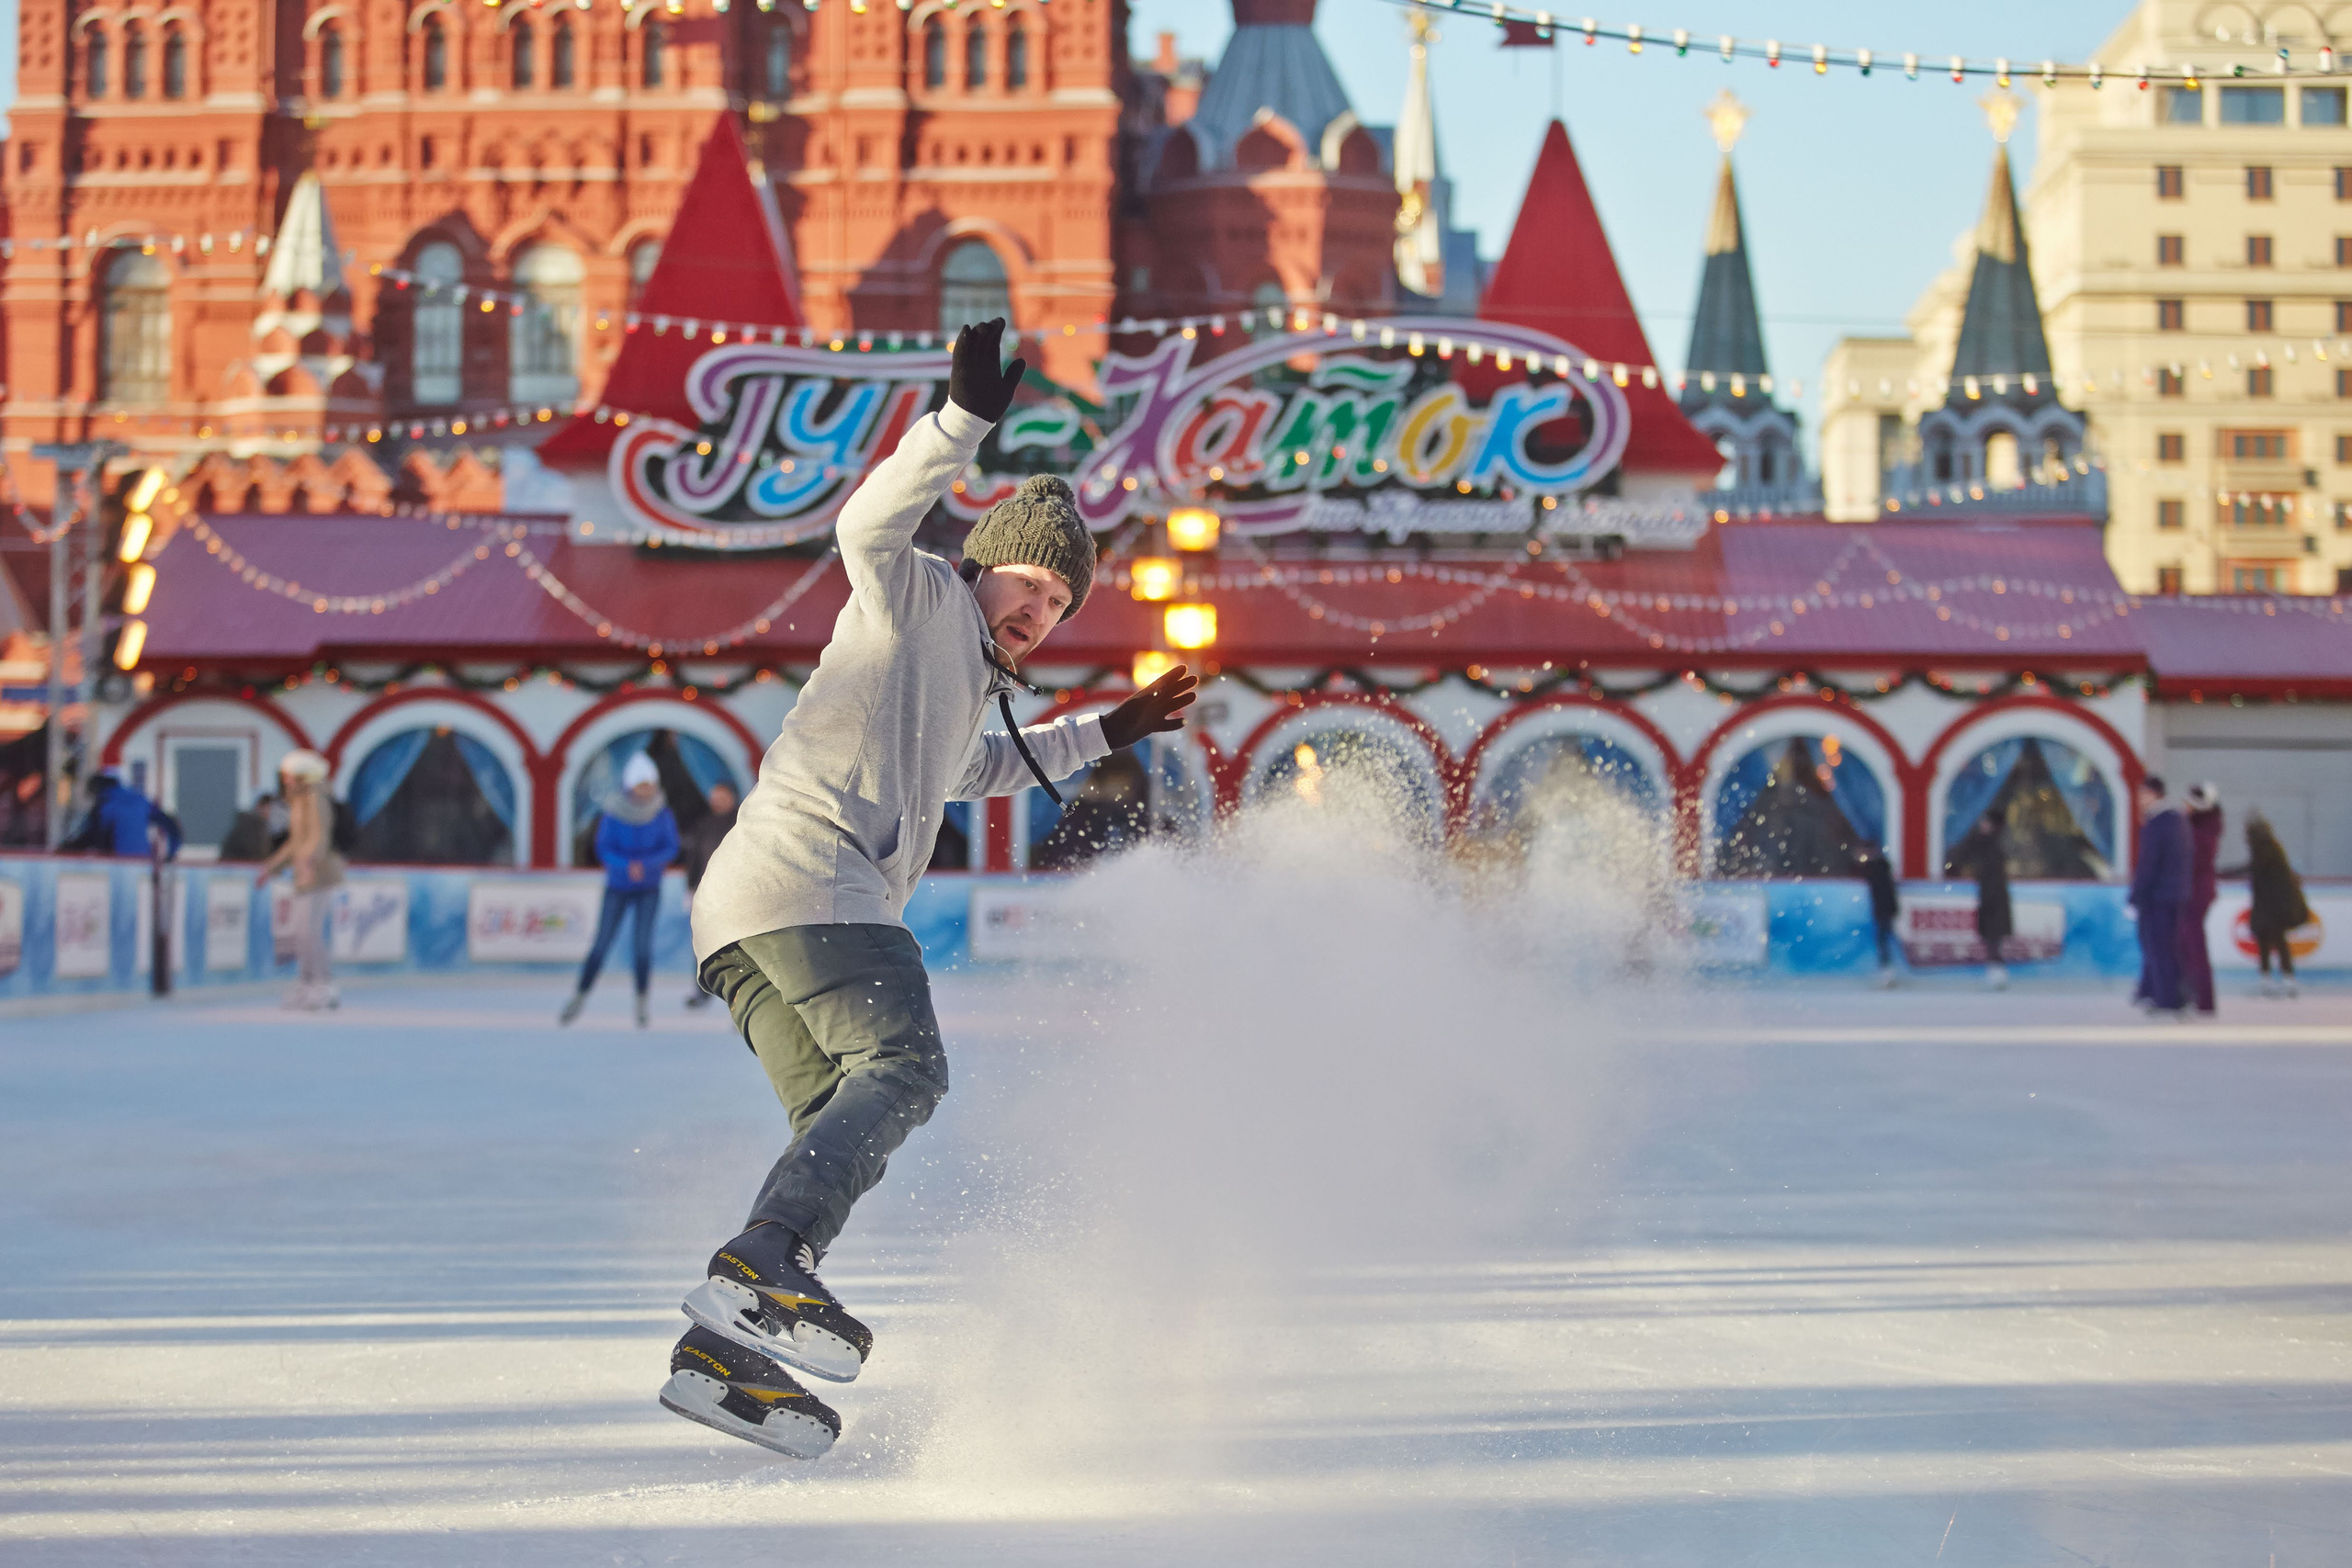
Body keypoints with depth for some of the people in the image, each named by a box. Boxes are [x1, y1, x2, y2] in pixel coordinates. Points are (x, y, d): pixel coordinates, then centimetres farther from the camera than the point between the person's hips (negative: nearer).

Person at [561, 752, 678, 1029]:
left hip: (649, 889, 0)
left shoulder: (662, 812, -13)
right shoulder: (614, 813, -15)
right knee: (602, 944, 0)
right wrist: (628, 866, -32)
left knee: (642, 943, -12)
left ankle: (641, 1004, 1)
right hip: (618, 888, 0)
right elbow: (604, 850, -14)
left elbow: (671, 849, -11)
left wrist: (644, 864, -28)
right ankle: (580, 998, 17)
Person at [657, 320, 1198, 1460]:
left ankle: (724, 1348, -8)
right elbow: (868, 529, -16)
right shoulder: (920, 599, 7)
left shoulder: (964, 682, 33)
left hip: (746, 912, 10)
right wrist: (967, 418, -23)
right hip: (810, 871, -10)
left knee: (839, 1122, 3)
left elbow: (975, 771, 54)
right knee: (903, 1067, -20)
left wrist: (1105, 733, 53)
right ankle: (761, 1263, -37)